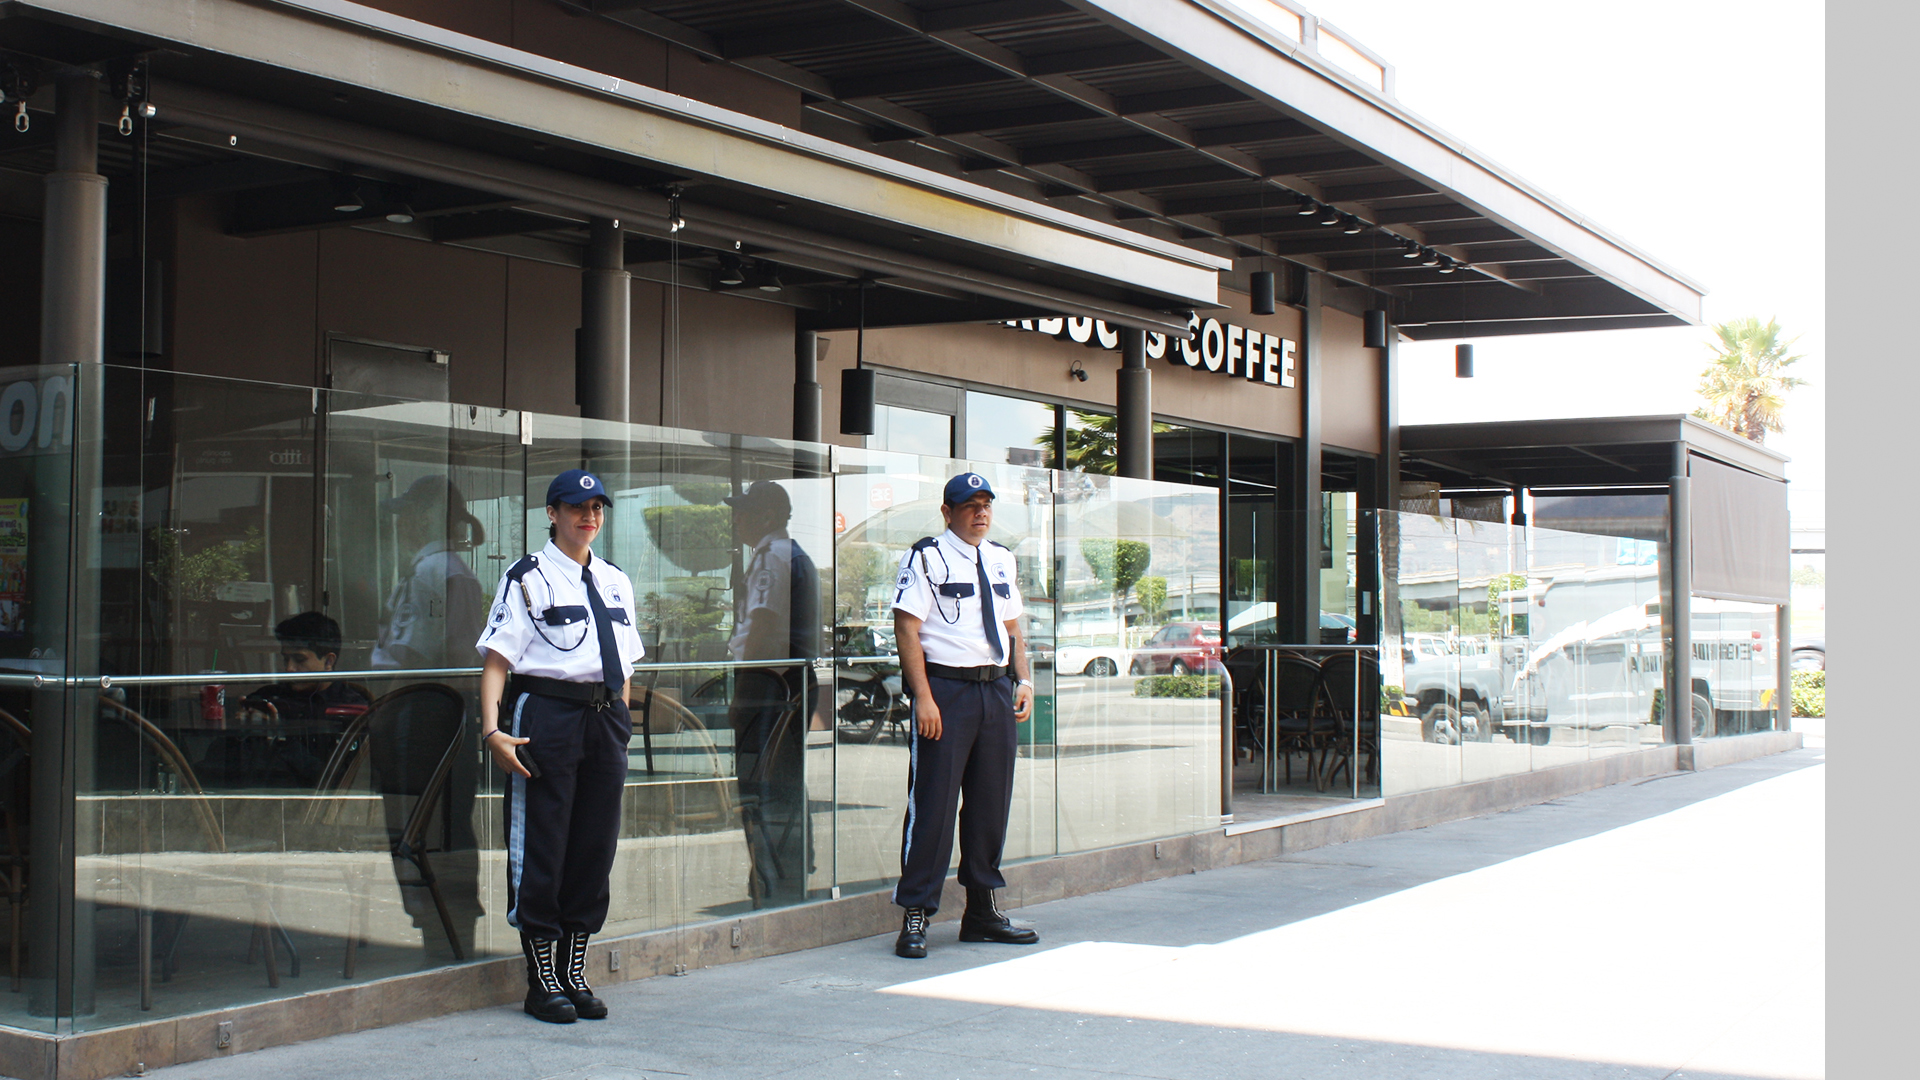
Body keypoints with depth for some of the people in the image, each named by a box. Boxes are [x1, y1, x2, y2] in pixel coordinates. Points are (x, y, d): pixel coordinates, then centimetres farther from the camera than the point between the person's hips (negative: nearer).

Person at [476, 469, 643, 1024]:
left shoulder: (615, 582, 17)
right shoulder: (527, 578, -2)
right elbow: (497, 661, -8)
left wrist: (621, 725, 14)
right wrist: (492, 729, -20)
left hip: (605, 719, 6)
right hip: (546, 714, -6)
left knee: (596, 845, 9)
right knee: (540, 849, -2)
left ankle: (575, 973, 20)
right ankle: (544, 981, 10)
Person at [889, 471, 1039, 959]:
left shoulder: (1002, 560, 16)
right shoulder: (925, 557, -5)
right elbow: (907, 629, -10)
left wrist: (1023, 681, 8)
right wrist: (924, 697, -17)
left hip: (997, 689, 7)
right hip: (946, 687, -7)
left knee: (992, 802, 10)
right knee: (933, 803, -8)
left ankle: (982, 910, 20)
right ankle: (915, 916, -2)